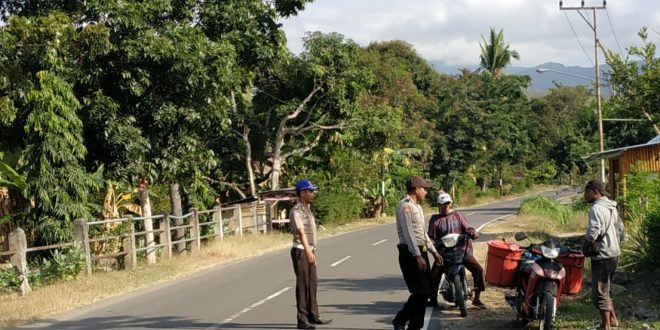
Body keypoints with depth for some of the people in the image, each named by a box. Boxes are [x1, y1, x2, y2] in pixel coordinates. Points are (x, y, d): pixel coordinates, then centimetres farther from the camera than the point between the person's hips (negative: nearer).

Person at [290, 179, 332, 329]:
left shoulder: (307, 209, 15)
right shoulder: (296, 211, -15)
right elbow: (301, 232, -27)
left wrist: (312, 251, 18)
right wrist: (308, 252, -36)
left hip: (310, 250, 9)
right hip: (301, 251, -9)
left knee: (312, 284, 13)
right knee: (302, 285, -6)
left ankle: (313, 316, 20)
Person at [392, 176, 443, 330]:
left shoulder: (417, 207, 19)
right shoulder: (405, 206, -13)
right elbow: (408, 233, -20)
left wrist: (434, 251, 25)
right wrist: (418, 256, -26)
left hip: (420, 252, 10)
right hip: (410, 253, -10)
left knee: (425, 291, 10)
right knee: (420, 292, -11)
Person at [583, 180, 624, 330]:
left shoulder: (597, 208, -17)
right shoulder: (612, 208, 13)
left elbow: (592, 234, -25)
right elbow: (621, 229, 17)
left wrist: (585, 246, -8)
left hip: (602, 256, -10)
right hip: (614, 254, 10)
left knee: (599, 292, -1)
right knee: (604, 290, 22)